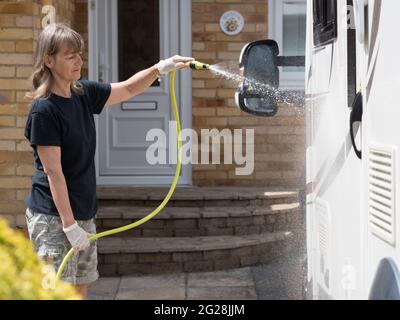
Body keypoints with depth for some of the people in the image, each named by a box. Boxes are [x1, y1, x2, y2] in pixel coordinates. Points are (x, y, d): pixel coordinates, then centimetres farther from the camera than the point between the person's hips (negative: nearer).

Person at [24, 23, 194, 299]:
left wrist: (159, 69, -5)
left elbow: (128, 89, 14)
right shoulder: (44, 110, -17)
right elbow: (53, 172, -19)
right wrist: (69, 225, -19)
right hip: (53, 216, -8)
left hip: (83, 212, 8)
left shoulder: (84, 93, 5)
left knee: (81, 287, 14)